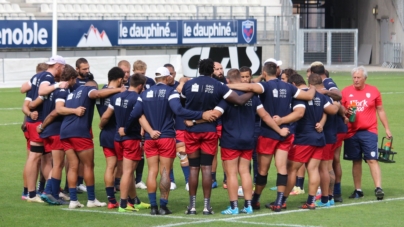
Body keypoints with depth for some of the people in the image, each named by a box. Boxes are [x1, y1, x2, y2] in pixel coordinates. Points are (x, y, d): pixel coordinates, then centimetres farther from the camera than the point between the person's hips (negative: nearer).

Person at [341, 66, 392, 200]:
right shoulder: (346, 92, 4)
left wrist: (387, 128, 10)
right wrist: (346, 112, -13)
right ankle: (358, 190, 16)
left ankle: (378, 188, -12)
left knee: (372, 159, -10)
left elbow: (380, 111, 11)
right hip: (351, 132, 2)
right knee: (356, 161, 8)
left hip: (369, 131, -2)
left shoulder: (373, 91, 4)